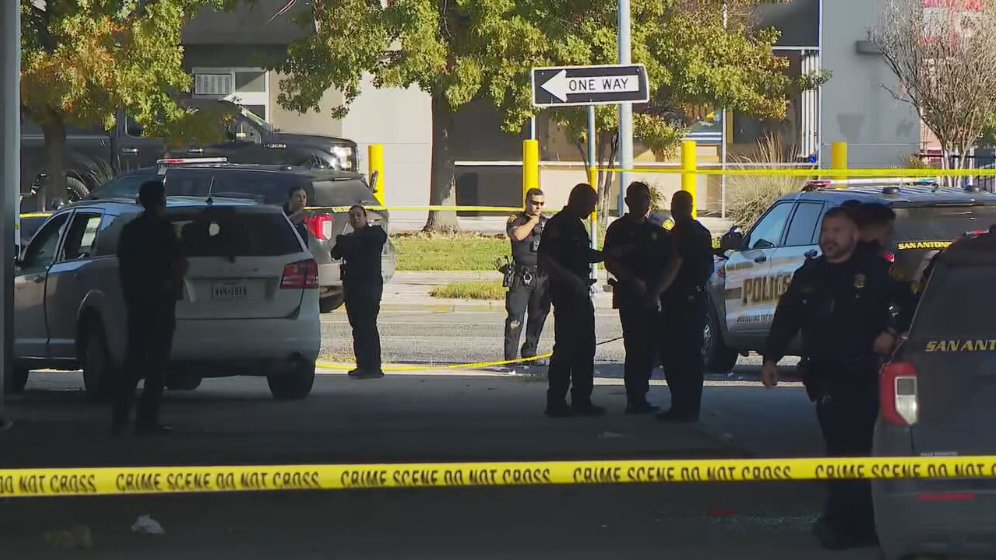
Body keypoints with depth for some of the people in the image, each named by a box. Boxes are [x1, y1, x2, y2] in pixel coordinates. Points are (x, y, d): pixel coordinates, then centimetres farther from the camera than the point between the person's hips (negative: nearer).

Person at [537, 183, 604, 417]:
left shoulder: (576, 225, 17)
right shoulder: (558, 225, -13)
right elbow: (543, 259, -22)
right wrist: (571, 279, -25)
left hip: (580, 294, 10)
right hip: (565, 293, -10)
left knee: (584, 348, 12)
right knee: (565, 347, -8)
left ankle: (581, 400, 18)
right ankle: (556, 402, -4)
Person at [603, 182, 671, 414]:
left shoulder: (656, 232, 17)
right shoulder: (619, 229, 1)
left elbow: (666, 264, 18)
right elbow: (610, 262, -7)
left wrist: (657, 290, 2)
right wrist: (634, 281, -17)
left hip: (652, 299, 5)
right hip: (629, 297, -5)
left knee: (649, 349, 6)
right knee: (636, 348, -10)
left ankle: (639, 397, 13)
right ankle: (635, 399, -9)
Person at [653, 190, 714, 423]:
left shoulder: (680, 232, -13)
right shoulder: (702, 232, 15)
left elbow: (674, 265, -20)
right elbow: (709, 268, 23)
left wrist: (658, 291, -19)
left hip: (679, 301, -9)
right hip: (697, 299, 9)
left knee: (674, 355, -7)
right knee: (692, 355, 12)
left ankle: (681, 408, -11)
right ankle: (692, 408, 14)